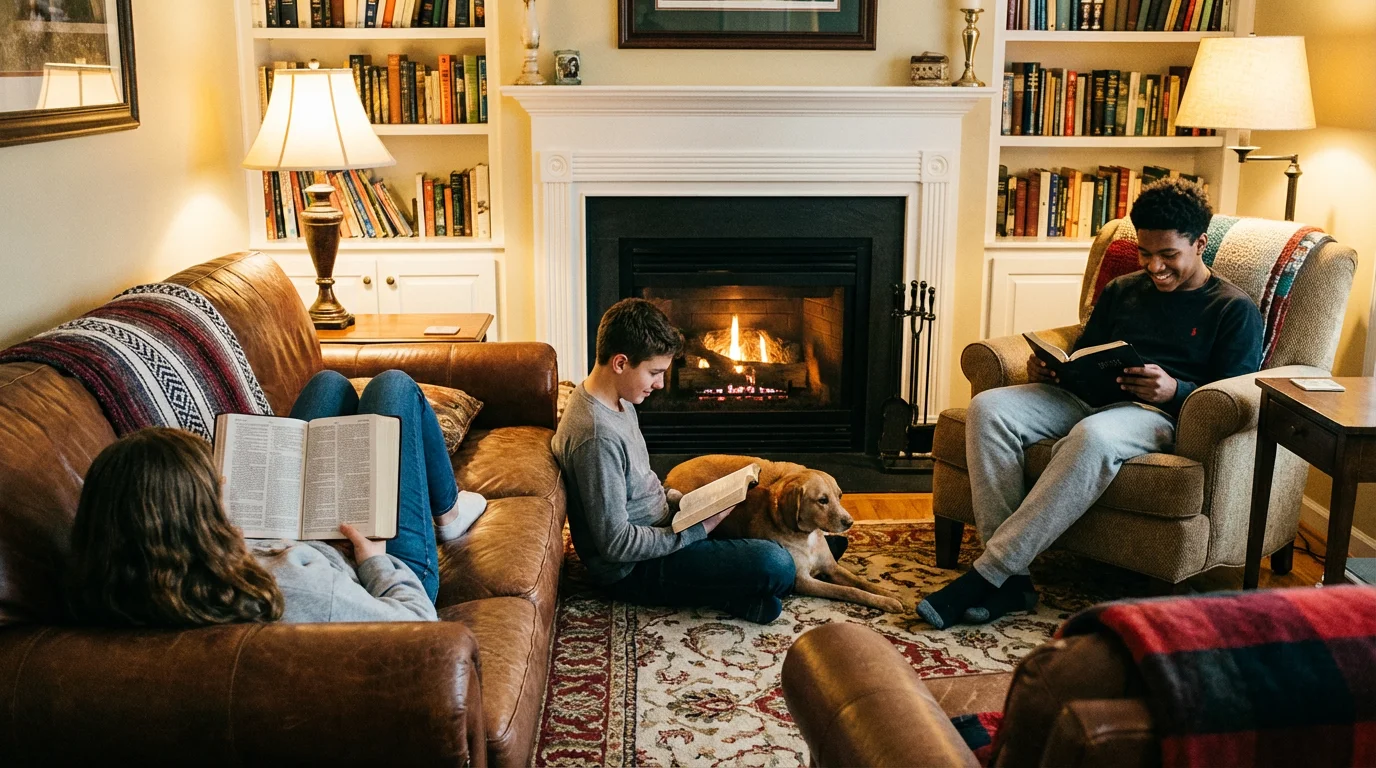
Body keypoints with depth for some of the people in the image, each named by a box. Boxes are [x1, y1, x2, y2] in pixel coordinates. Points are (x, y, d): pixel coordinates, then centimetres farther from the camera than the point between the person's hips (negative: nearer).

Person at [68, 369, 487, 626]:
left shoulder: (115, 593, -31)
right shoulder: (287, 589, -50)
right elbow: (419, 623, -33)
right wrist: (374, 560, -18)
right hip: (389, 565, -5)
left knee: (329, 383, 19)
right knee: (394, 385, 8)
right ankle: (447, 511, 40)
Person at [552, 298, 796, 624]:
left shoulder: (617, 400, 3)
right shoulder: (596, 437, -29)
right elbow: (616, 543, -27)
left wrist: (679, 500, 2)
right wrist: (696, 529, -20)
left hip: (655, 529, 10)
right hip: (633, 568, -10)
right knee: (776, 566, -23)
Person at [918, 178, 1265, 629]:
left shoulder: (1235, 311, 7)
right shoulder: (1122, 291, 24)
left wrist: (1175, 390, -21)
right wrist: (1046, 369, 3)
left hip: (1158, 413, -5)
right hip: (1089, 397, 6)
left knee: (1092, 436, -42)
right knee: (988, 409, -24)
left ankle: (985, 574, -37)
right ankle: (1011, 578, -29)